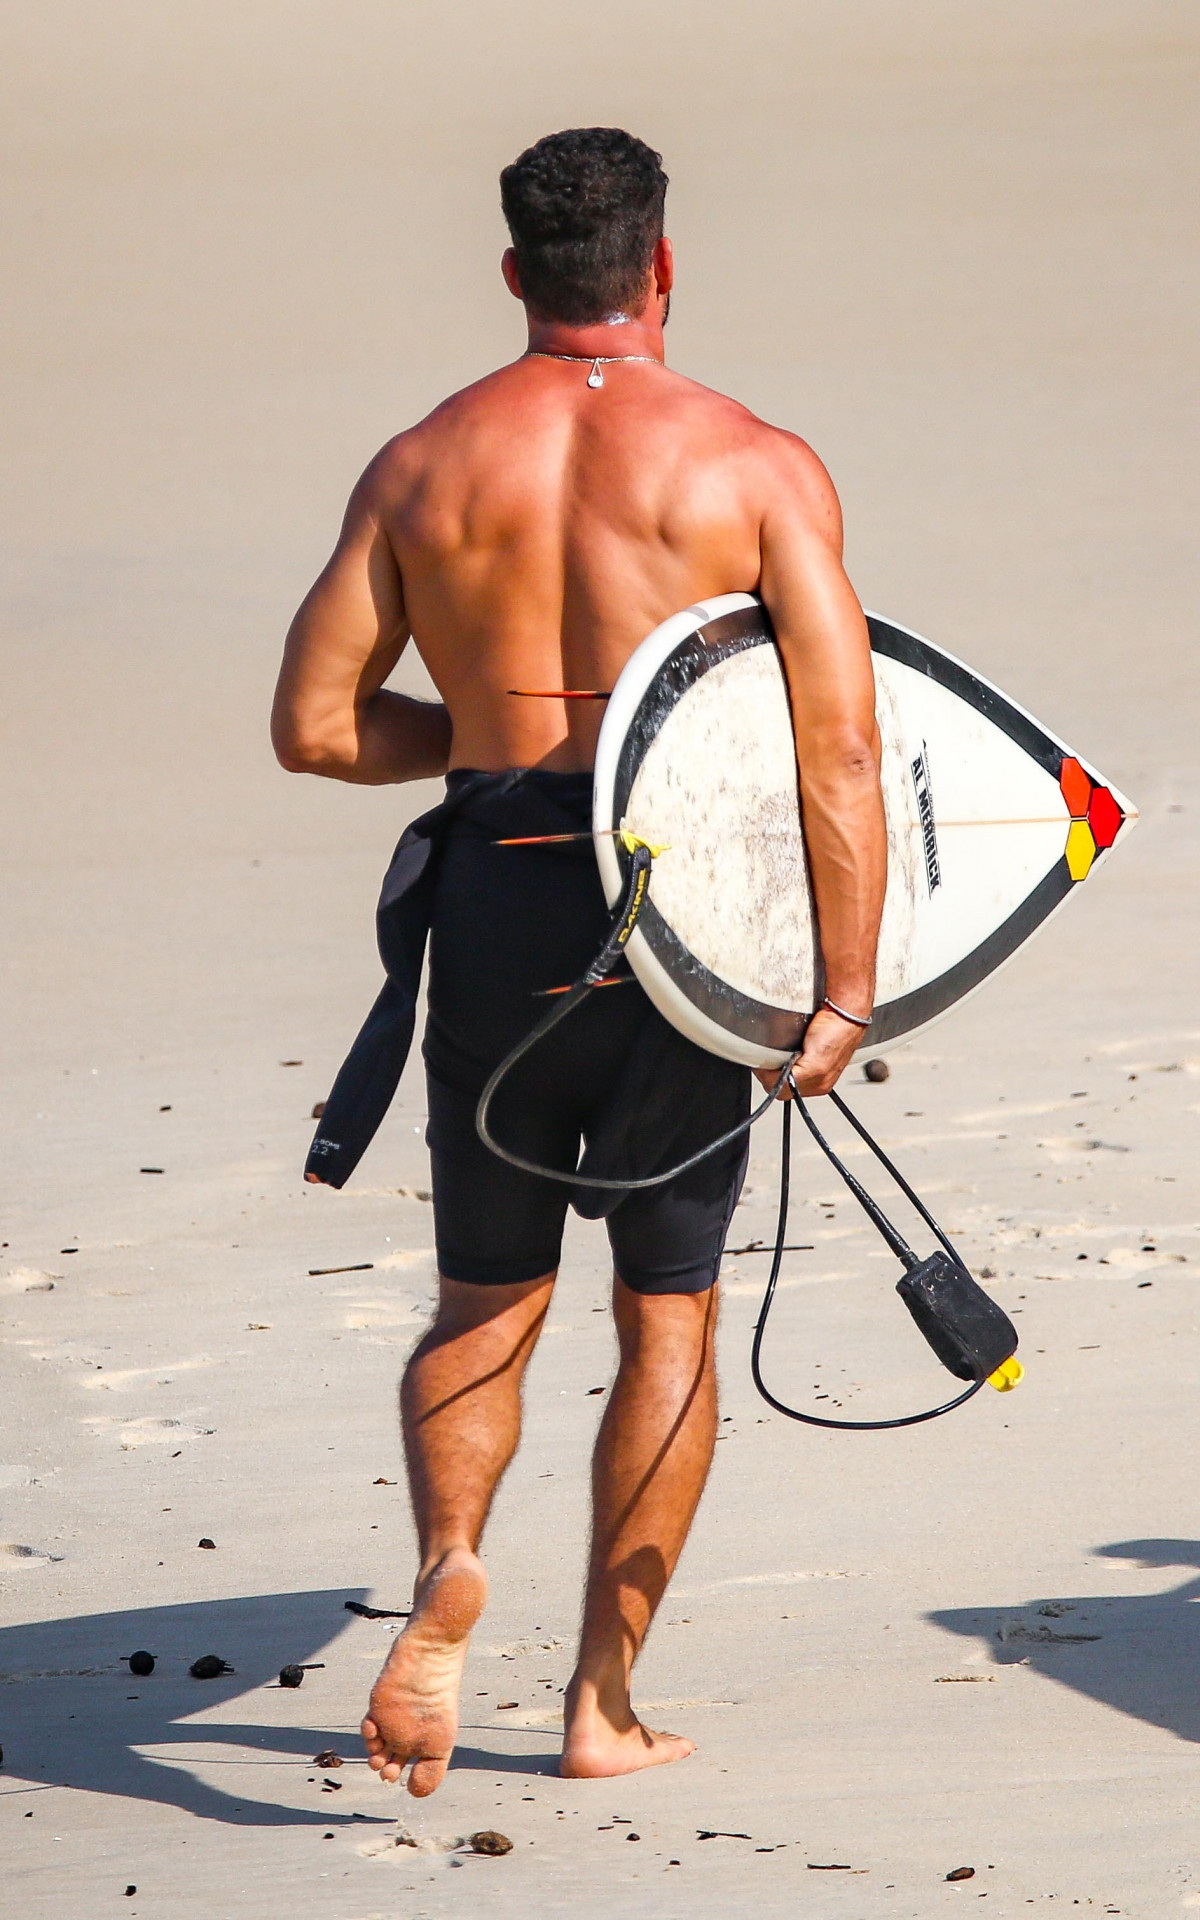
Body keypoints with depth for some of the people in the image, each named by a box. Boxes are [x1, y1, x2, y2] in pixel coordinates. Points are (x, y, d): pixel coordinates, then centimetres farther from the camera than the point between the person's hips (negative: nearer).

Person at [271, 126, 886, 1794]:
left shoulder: (420, 465, 4)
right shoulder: (758, 466, -4)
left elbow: (315, 726, 5)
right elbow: (840, 743, -12)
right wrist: (847, 989, -12)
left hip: (494, 906, 2)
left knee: (486, 1302, 16)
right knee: (668, 1314, 13)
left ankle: (449, 1566, -13)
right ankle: (606, 1701, 13)